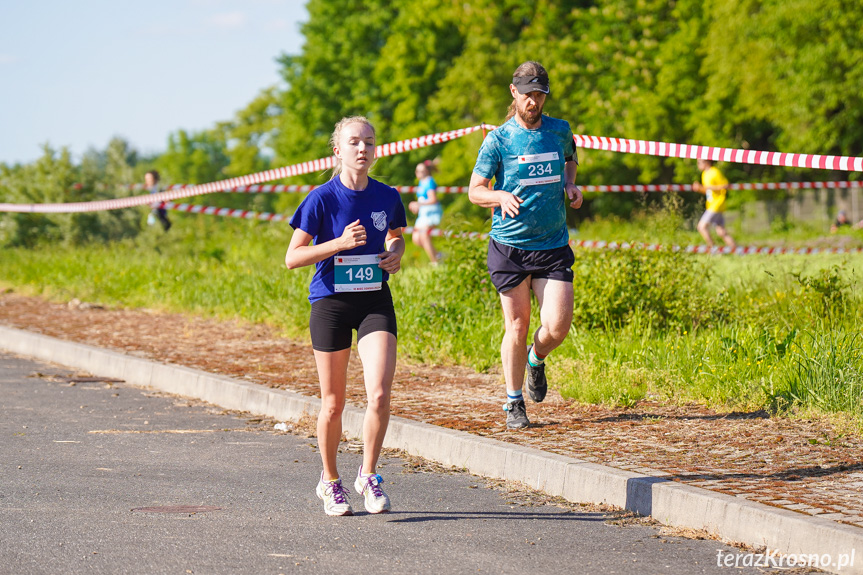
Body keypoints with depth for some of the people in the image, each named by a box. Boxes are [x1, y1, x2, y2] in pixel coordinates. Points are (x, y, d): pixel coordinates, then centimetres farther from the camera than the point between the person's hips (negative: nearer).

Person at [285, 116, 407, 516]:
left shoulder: (387, 197, 0)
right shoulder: (322, 199, -10)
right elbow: (292, 258, -10)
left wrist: (396, 254, -1)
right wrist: (340, 243, -20)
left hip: (376, 302, 2)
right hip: (331, 303, -2)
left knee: (379, 395, -14)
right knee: (333, 403, 7)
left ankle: (367, 475, 6)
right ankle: (330, 482, 26)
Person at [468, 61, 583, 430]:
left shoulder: (560, 131, 7)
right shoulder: (498, 140, -3)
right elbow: (475, 191, 0)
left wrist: (571, 185, 9)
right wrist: (501, 196, -21)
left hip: (553, 246, 2)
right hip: (510, 246, -2)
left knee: (557, 326, -7)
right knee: (517, 326, 1)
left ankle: (536, 360, 28)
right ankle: (514, 402, 17)